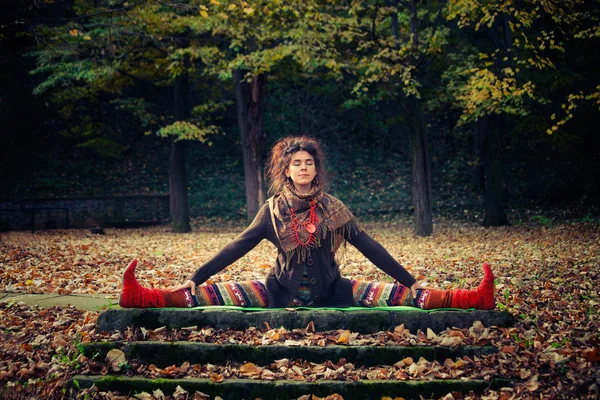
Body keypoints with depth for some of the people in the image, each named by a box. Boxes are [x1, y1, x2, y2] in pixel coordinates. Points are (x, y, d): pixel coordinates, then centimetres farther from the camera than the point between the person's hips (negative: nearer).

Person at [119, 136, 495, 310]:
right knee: (220, 294, -17)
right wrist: (196, 277, -10)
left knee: (392, 294, -15)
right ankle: (142, 297, -28)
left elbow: (369, 246, -1)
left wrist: (408, 281, -4)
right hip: (283, 290, 0)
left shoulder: (332, 208, 0)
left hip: (329, 291, 0)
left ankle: (473, 298, -24)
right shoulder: (274, 209, -1)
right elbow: (238, 247, -3)